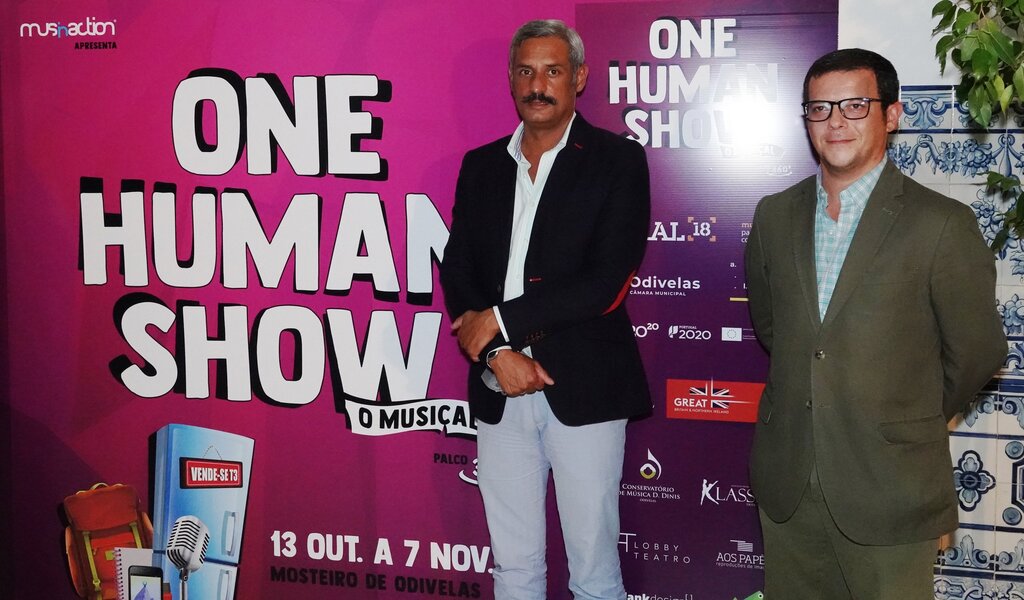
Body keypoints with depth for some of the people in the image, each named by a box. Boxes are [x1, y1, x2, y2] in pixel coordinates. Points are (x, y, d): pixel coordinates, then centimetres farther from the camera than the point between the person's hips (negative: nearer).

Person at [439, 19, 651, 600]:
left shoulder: (618, 160, -3)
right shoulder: (480, 166, 11)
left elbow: (607, 282, -13)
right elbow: (457, 274, 6)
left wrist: (500, 321, -11)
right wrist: (499, 353, -11)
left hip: (584, 390, -4)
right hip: (500, 393, 4)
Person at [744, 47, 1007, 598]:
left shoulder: (941, 224, -9)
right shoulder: (774, 216, 6)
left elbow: (976, 351, -2)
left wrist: (916, 421, 9)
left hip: (889, 489, -4)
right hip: (786, 484, 4)